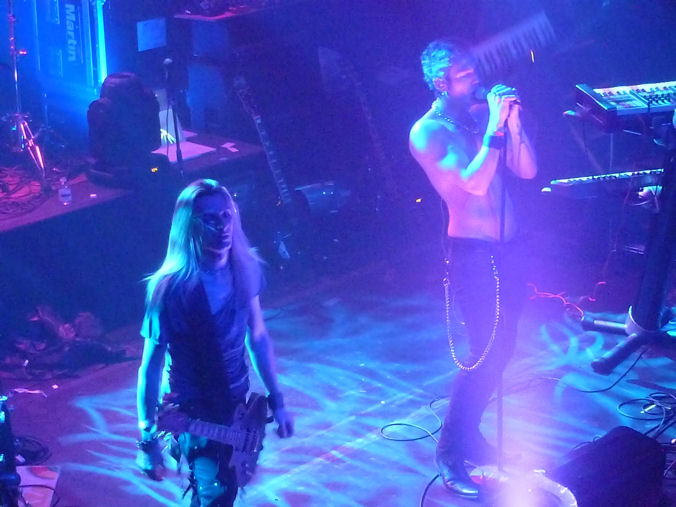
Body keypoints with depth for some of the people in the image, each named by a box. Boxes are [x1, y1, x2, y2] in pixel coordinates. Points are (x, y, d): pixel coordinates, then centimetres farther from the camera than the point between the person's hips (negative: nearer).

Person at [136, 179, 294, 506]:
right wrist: (148, 439, -15)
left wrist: (276, 400, 9)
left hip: (237, 404, 6)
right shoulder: (170, 287, -23)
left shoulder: (245, 268, -6)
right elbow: (150, 366, -18)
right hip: (194, 412, -6)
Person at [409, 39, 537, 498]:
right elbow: (474, 183, -22)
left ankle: (470, 436, 28)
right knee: (487, 353, -10)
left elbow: (527, 170, 5)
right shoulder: (428, 132, -10)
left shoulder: (481, 117, 10)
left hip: (506, 247, 7)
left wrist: (513, 122, -6)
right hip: (473, 251, -7)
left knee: (500, 348, 12)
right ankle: (451, 456, 1)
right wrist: (493, 128, -20)